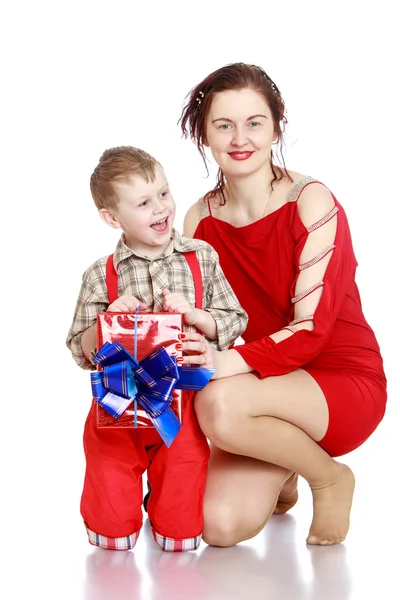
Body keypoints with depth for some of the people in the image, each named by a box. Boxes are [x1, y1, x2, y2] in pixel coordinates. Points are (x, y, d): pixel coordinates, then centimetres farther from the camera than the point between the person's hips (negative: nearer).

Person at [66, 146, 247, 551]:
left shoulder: (202, 258, -1)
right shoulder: (100, 276, -4)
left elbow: (234, 323, 1)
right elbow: (81, 352, -2)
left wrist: (193, 315, -16)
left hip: (182, 411, 1)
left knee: (181, 535, 4)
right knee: (113, 534, 3)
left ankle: (162, 493, 36)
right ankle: (122, 488, 35)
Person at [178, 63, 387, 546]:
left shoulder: (312, 202, -14)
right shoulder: (200, 220, 2)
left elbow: (311, 329, -20)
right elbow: (205, 325, 5)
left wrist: (233, 362, -36)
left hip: (345, 384, -5)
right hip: (267, 393, 5)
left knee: (221, 403, -35)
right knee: (222, 524, -20)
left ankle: (329, 477, -5)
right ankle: (279, 473, 17)